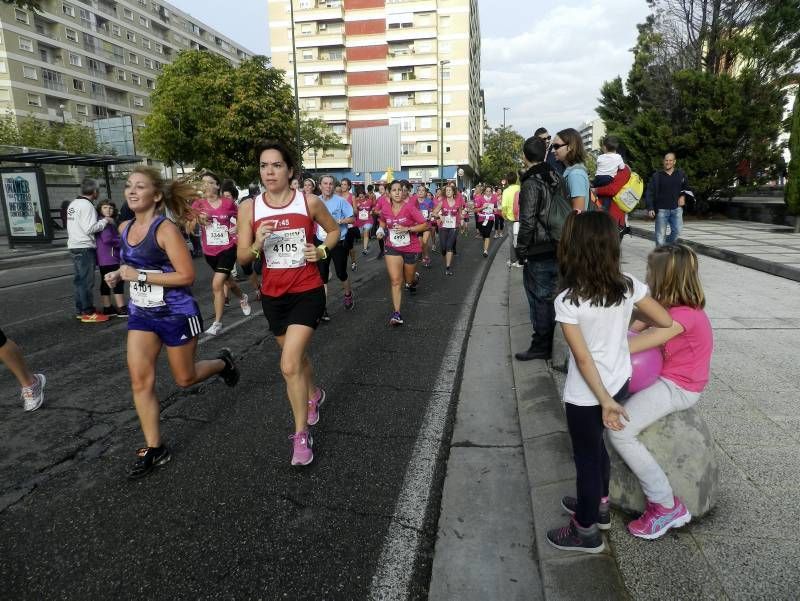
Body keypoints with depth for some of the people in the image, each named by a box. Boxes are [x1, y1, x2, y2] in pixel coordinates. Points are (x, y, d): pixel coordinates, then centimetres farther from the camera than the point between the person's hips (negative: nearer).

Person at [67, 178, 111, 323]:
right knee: (87, 281, -4)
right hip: (85, 247, -9)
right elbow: (90, 228, -21)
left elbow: (78, 224, 14)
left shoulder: (73, 204, 13)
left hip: (74, 246, 9)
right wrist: (105, 220, -8)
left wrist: (100, 219, 10)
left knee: (79, 279, 14)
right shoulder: (87, 205, -15)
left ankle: (80, 310, 22)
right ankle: (88, 313, -1)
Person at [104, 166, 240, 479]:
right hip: (141, 314, 6)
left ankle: (223, 362, 41)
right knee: (140, 380, -1)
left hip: (176, 313, -6)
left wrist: (139, 276, -22)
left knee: (184, 378, 10)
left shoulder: (166, 229, -18)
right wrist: (120, 274, 2)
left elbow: (187, 276, -22)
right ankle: (154, 448, 12)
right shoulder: (125, 228, 4)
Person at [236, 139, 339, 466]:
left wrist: (321, 250, -8)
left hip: (308, 292, -3)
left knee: (289, 365, -14)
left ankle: (301, 434, 4)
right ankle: (314, 395, 53)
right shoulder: (249, 207, -4)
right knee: (297, 355, 21)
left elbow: (333, 230, 10)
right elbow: (241, 257, -2)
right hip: (273, 296, 4)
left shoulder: (310, 202, -8)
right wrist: (257, 244, -23)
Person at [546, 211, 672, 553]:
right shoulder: (628, 285, -8)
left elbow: (583, 358, -21)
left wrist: (604, 401, -15)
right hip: (620, 383, 6)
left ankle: (586, 532, 32)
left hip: (586, 396, -6)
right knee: (596, 447, 28)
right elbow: (665, 321, 1)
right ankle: (596, 503, 49)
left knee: (586, 458, 13)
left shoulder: (567, 301, -23)